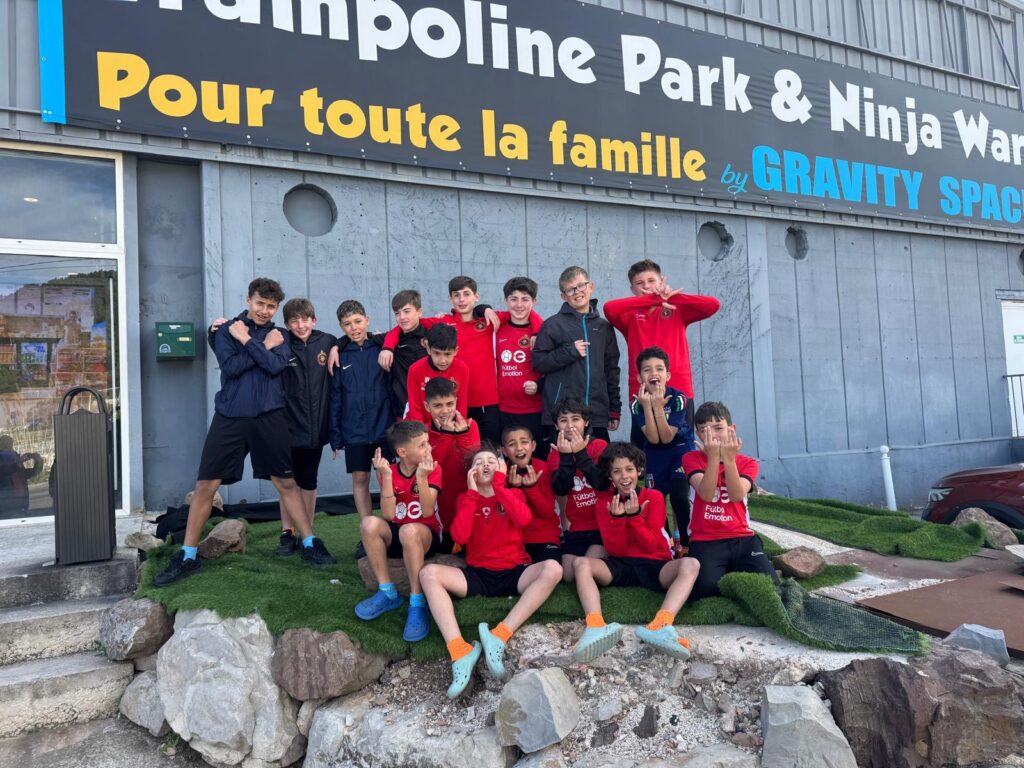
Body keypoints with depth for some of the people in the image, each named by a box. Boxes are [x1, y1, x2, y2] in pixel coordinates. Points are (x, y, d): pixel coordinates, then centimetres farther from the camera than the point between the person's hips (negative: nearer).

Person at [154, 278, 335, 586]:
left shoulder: (278, 336, 9)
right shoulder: (226, 330, 7)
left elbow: (275, 366, -10)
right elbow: (230, 367, -9)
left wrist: (247, 341, -9)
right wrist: (264, 347, -7)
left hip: (269, 418, 0)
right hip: (230, 418, 0)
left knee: (287, 483, 5)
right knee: (205, 485, 0)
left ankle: (310, 545, 15)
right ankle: (188, 557, 12)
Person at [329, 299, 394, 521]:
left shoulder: (381, 346, 0)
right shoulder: (339, 355, 2)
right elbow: (335, 397, 3)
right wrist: (335, 437, 2)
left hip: (383, 427, -1)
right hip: (354, 430, 2)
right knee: (360, 480, 7)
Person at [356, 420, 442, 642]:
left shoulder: (433, 469, -8)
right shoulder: (390, 471, -3)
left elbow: (427, 512, -20)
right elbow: (388, 515, -15)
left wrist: (421, 478, -32)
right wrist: (386, 476, -23)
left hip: (427, 535, -3)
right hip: (396, 535, 3)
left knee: (409, 531, -38)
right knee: (369, 523, -28)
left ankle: (417, 603, -28)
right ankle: (387, 592, -15)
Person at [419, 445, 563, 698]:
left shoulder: (513, 494, 10)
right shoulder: (466, 499, 11)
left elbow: (523, 519, -14)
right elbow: (460, 536, -8)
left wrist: (498, 484, -10)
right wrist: (473, 492, -7)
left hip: (514, 573, -1)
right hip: (478, 575, 1)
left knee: (552, 569, -30)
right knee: (429, 573, -24)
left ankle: (499, 636, -38)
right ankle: (460, 652, -39)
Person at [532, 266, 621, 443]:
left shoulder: (604, 327, 13)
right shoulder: (553, 324, 2)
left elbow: (611, 370, 16)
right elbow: (538, 362, -1)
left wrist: (615, 409, 13)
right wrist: (570, 351, -12)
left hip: (597, 415, 4)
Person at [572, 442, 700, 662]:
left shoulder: (654, 497, -1)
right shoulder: (605, 502, 2)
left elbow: (651, 546, -9)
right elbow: (615, 550, -6)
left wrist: (634, 515, -22)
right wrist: (617, 518, -22)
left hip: (653, 565, -1)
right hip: (620, 567, 1)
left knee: (690, 564, -31)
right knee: (582, 564, -27)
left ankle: (660, 627, -52)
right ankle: (596, 627, -50)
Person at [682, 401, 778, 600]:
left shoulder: (747, 463, 7)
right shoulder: (692, 459, 2)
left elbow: (737, 495, -14)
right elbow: (706, 494, -16)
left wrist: (728, 458, -24)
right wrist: (714, 457, -26)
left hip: (742, 538, 2)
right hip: (705, 541, -2)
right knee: (706, 588, -29)